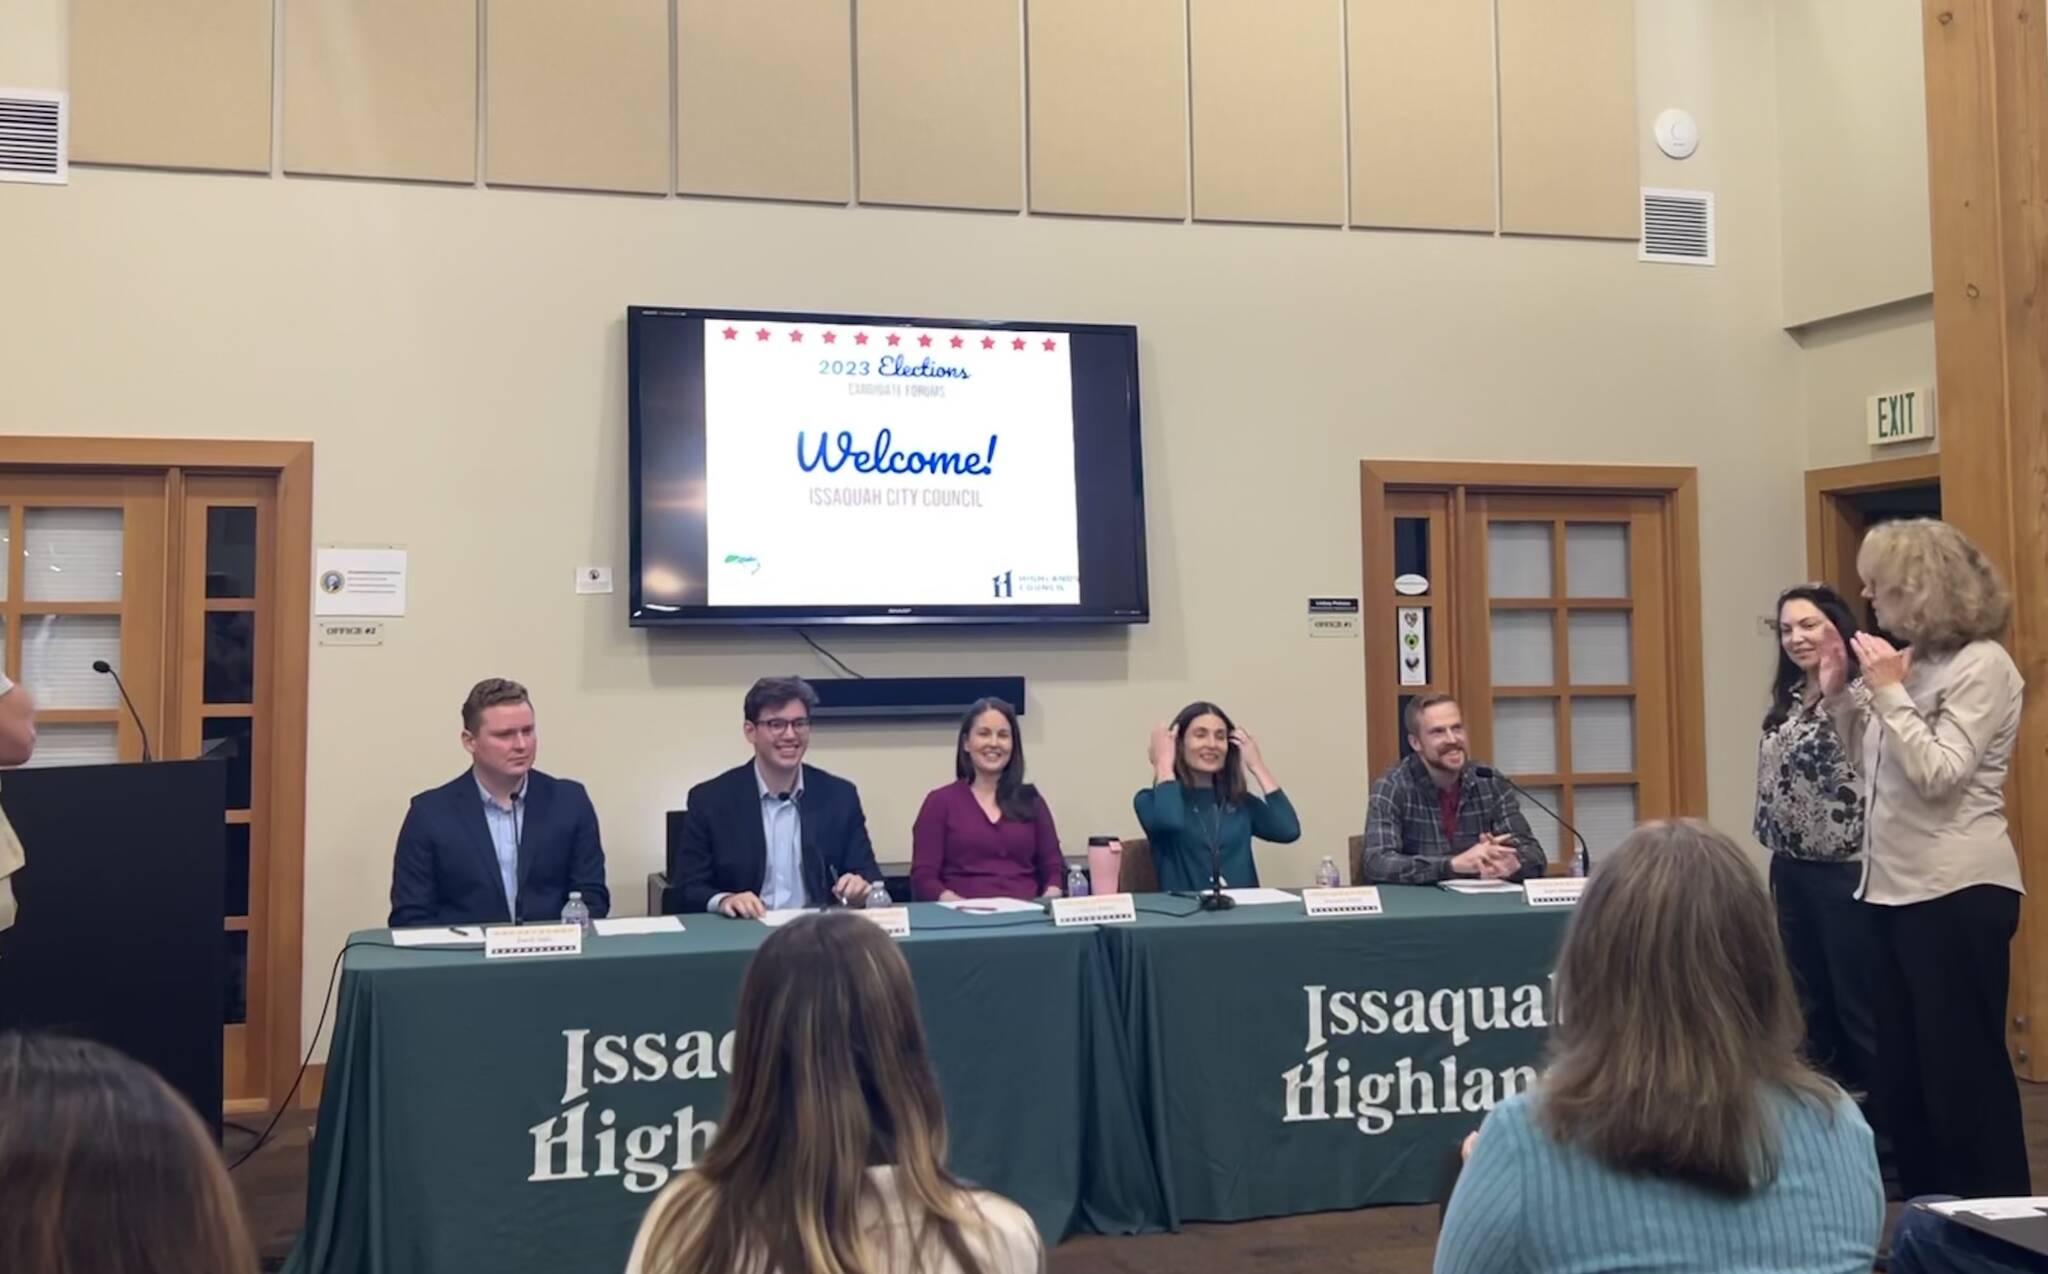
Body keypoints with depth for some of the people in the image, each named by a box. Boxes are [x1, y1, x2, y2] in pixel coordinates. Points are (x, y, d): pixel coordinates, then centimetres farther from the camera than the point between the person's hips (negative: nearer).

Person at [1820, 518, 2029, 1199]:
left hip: (1958, 893, -9)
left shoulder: (1981, 665, -11)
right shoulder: (1912, 660, 12)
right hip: (1898, 888, 9)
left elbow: (1937, 775, -19)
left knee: (1963, 1070, -1)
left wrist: (1889, 690, -17)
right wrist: (1840, 696, 7)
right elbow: (1874, 769, 18)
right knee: (1900, 1071, 14)